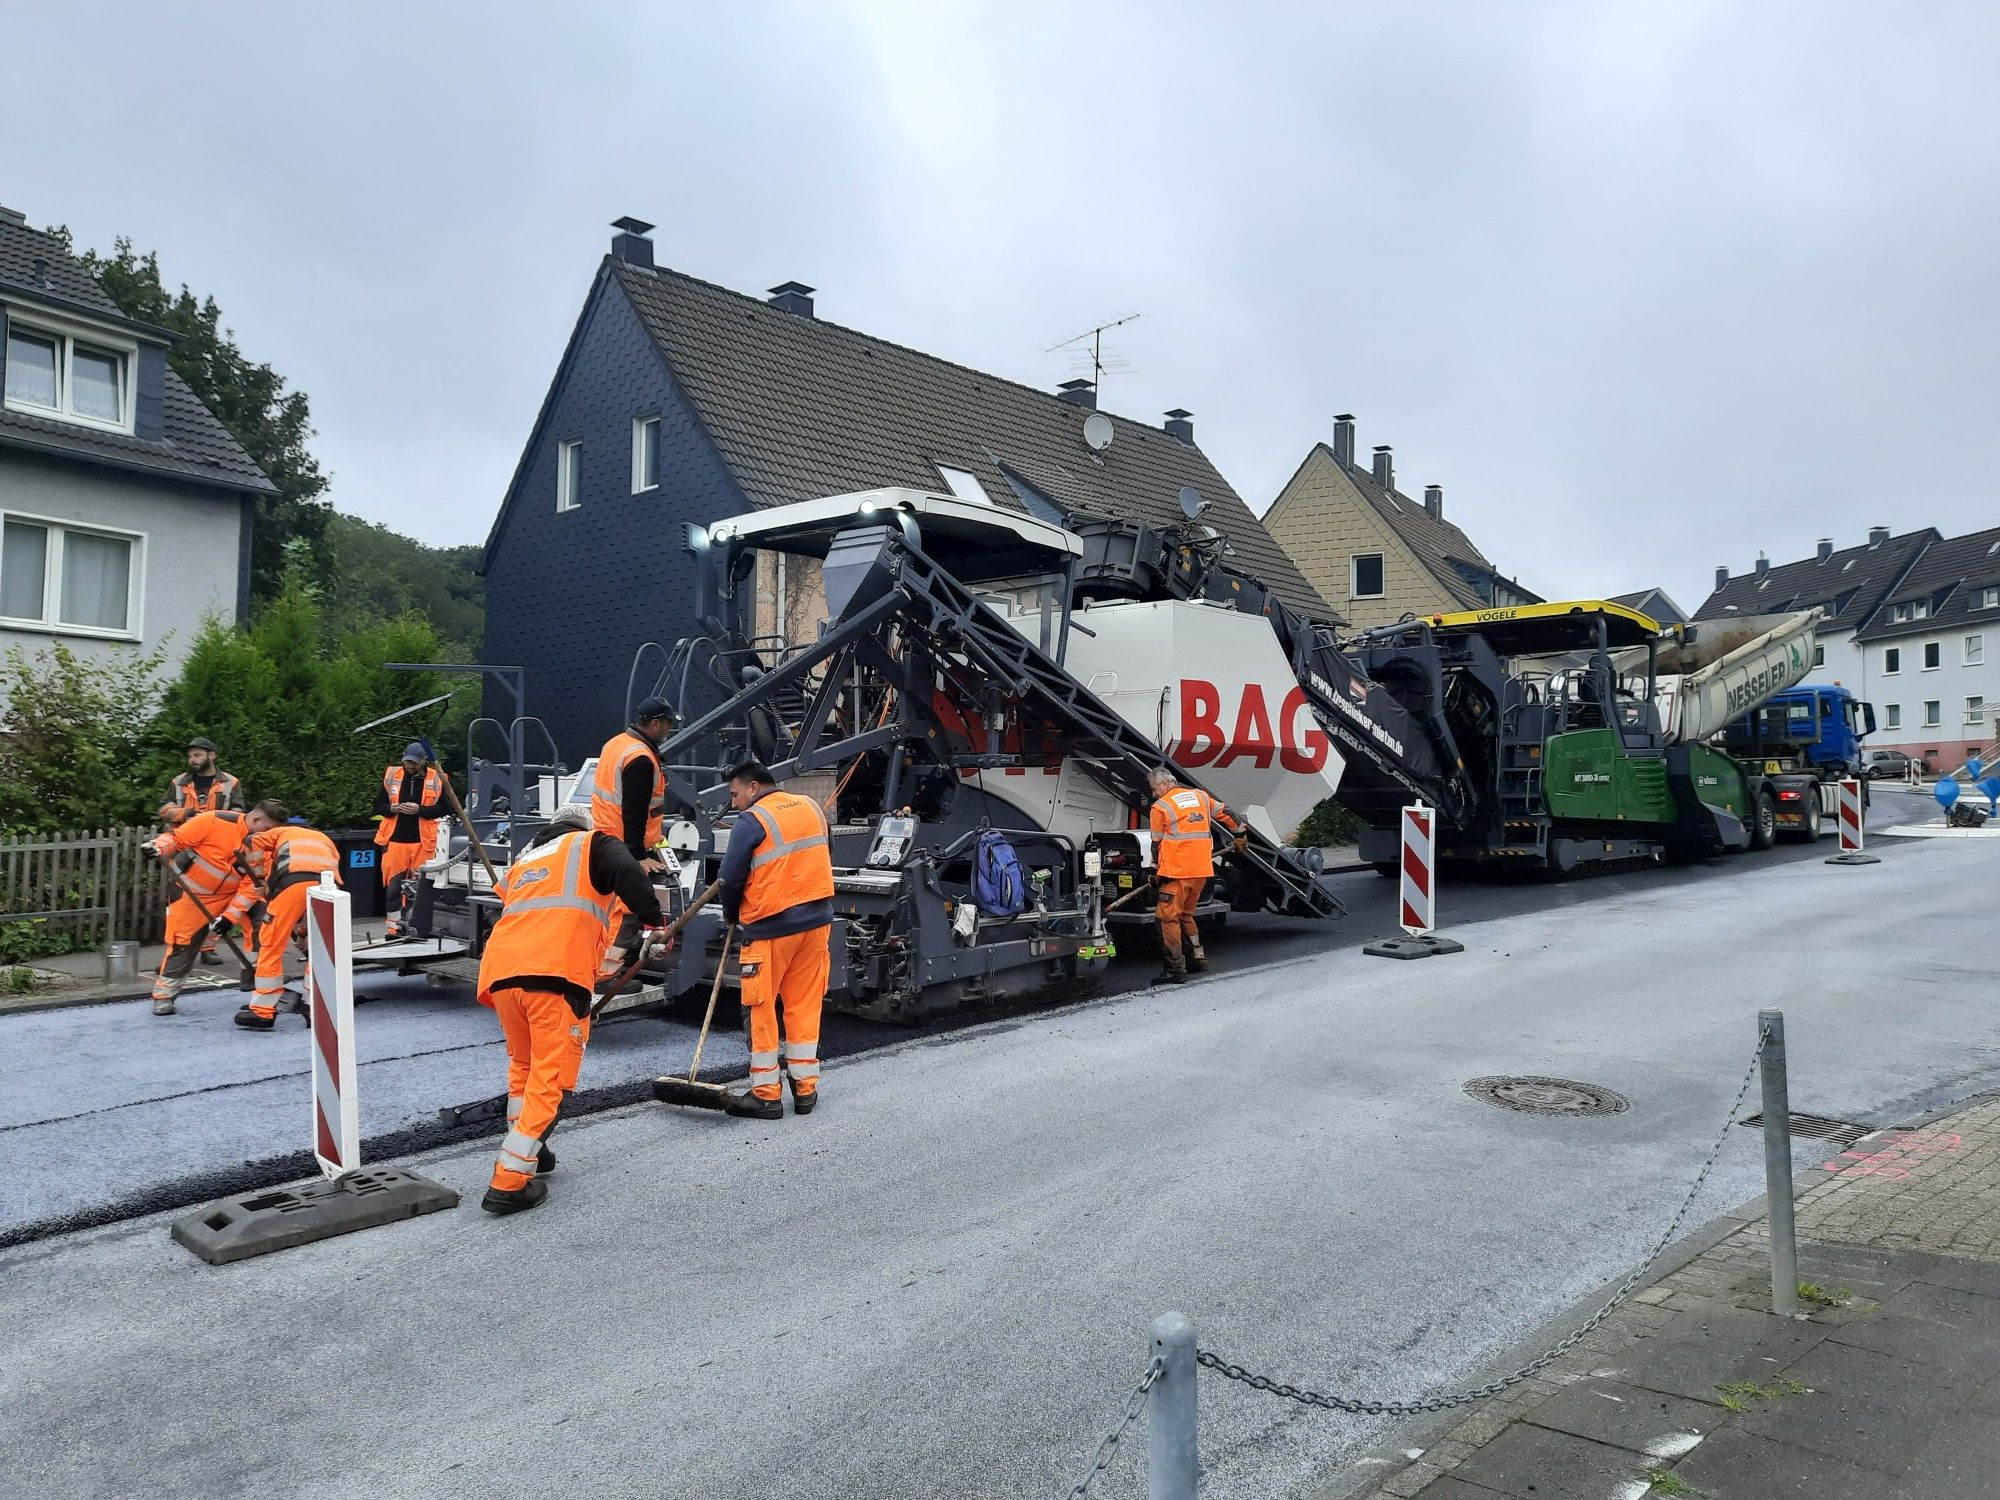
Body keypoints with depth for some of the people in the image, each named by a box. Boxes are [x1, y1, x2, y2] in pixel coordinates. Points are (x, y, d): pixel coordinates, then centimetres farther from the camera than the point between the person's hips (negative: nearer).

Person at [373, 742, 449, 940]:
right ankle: (394, 927, 9)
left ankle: (410, 925, 16)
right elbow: (378, 804, 11)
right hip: (395, 839, 1)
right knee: (393, 884, 2)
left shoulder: (435, 779, 1)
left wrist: (419, 810, -17)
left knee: (417, 886, 5)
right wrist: (392, 809, -10)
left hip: (422, 841, -1)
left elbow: (442, 809, -2)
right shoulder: (391, 776, 6)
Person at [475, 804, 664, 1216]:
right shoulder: (593, 844, 16)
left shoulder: (523, 860, 34)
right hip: (556, 975, -6)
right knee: (551, 1077, 0)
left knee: (524, 1064, 27)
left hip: (500, 972, 6)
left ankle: (526, 1150, 37)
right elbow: (627, 873, -6)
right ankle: (509, 1180, -3)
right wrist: (653, 919, 6)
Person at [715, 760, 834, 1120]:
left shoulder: (751, 821, -11)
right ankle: (806, 1089, 19)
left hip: (770, 927, -6)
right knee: (805, 1005, 13)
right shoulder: (812, 808, 9)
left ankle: (766, 1094, 10)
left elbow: (731, 878, -9)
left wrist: (731, 915, 9)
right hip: (817, 919, 6)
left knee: (762, 1009, 5)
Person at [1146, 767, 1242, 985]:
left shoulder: (1160, 807, -2)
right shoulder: (1200, 795, 14)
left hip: (1176, 871, -7)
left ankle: (1175, 969, -7)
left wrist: (1155, 871, 14)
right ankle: (1198, 957, 18)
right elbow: (1225, 813, 22)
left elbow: (1157, 844, 3)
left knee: (1168, 917, -3)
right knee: (1186, 915, 20)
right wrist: (1239, 835, 37)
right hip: (1202, 869, 7)